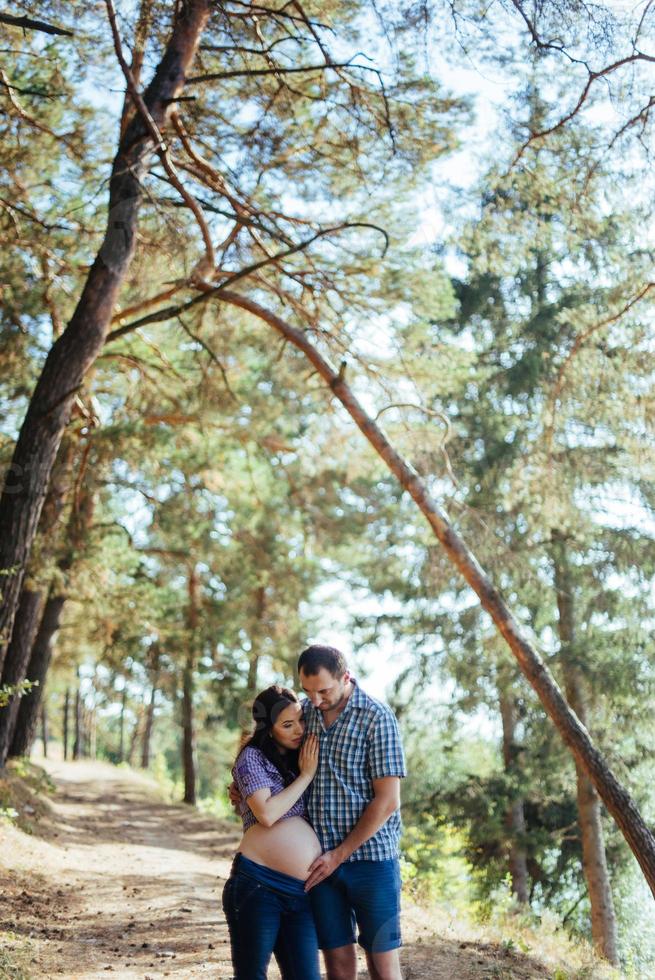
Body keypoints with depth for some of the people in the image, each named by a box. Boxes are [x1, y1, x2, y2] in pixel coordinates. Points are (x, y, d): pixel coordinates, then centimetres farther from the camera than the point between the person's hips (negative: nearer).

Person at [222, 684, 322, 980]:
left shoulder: (301, 760, 19)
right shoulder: (253, 757, 2)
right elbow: (267, 814, -12)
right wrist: (306, 775, -3)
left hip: (301, 892, 5)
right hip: (258, 885, -5)